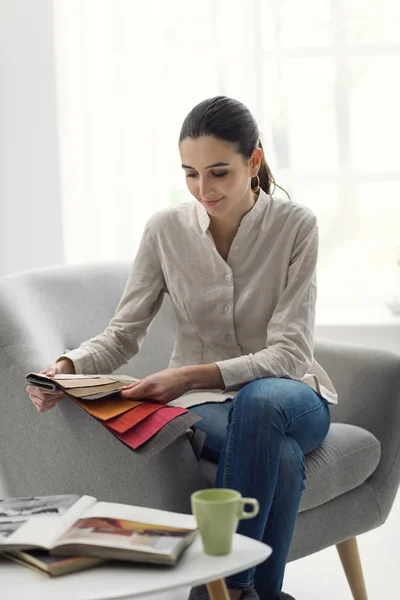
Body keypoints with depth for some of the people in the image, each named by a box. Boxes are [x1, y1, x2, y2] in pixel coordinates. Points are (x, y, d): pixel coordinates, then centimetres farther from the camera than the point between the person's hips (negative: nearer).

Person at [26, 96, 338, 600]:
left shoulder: (294, 225, -10)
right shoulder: (166, 229, -3)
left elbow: (288, 354, -16)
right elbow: (123, 333, 0)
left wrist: (193, 375, -32)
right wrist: (67, 367, -23)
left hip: (286, 395, 0)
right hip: (202, 404, 0)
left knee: (261, 402, -39)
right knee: (280, 454, -36)